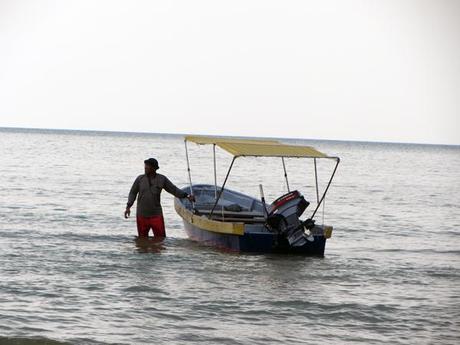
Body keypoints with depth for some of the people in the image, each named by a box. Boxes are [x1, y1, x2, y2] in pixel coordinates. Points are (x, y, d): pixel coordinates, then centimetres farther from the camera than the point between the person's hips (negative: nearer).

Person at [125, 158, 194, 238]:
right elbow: (133, 193, 8)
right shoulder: (140, 179, 3)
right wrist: (128, 207, -3)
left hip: (156, 215, -1)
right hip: (142, 216, 1)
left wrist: (187, 196, -7)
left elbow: (174, 190, 4)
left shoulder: (162, 179, 1)